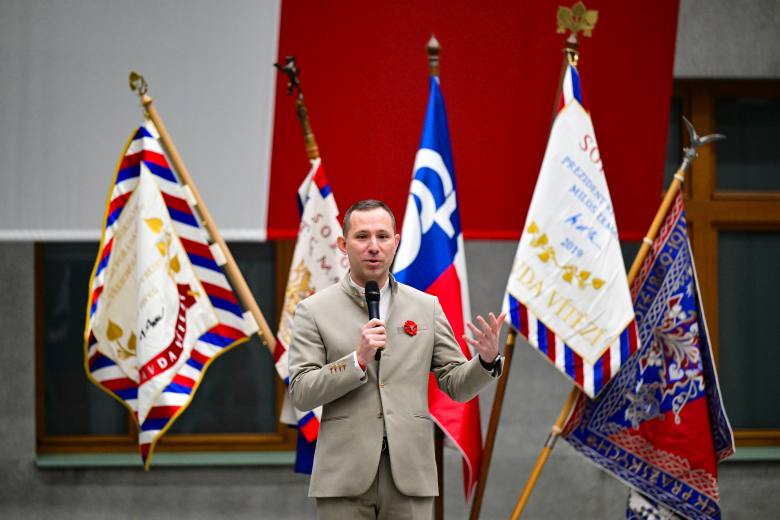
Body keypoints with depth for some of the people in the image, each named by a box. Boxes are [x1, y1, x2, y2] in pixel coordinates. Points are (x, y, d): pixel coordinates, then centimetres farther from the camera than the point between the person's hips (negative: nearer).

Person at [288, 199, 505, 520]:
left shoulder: (427, 307, 12)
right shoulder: (314, 311, 4)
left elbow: (456, 385, 11)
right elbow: (301, 393, -2)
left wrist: (488, 360, -10)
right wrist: (357, 360, -15)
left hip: (408, 472, 2)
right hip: (345, 474, -2)